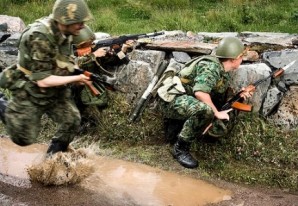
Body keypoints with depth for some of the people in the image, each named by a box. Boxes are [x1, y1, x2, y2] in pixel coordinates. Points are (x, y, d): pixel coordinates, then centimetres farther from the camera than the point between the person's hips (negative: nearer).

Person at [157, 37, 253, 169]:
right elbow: (200, 92, -32)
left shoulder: (225, 73, 11)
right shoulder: (211, 67, -20)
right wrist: (217, 113, -22)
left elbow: (219, 94, 22)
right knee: (204, 110, -37)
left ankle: (177, 125, 13)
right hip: (173, 99, -10)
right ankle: (180, 148, -20)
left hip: (189, 102, 10)